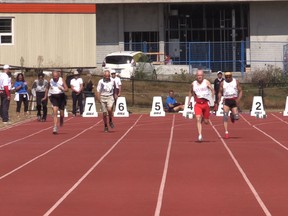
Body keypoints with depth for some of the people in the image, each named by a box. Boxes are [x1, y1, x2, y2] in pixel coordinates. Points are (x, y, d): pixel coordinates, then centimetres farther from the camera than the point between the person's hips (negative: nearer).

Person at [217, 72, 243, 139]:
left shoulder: (236, 82, 4)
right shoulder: (222, 83, 5)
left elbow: (240, 91, 5)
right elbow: (220, 92, 11)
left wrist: (238, 99, -11)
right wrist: (219, 99, -7)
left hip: (234, 100, 0)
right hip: (226, 101, 0)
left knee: (236, 117, -4)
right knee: (225, 115, -18)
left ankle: (232, 116, 36)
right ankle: (226, 132, -17)